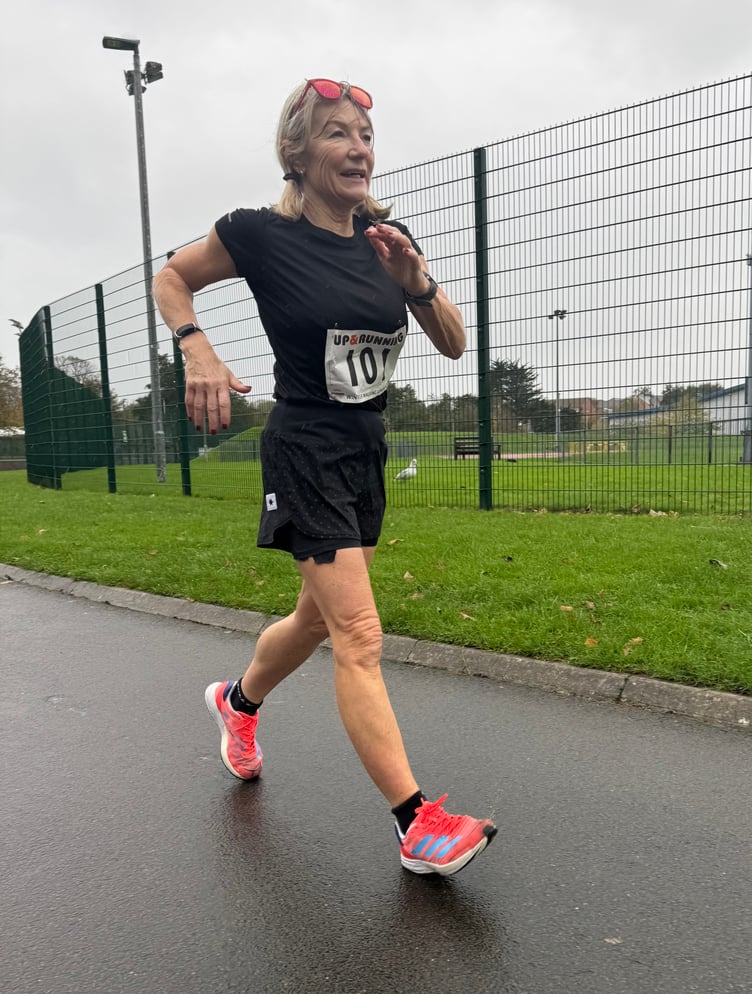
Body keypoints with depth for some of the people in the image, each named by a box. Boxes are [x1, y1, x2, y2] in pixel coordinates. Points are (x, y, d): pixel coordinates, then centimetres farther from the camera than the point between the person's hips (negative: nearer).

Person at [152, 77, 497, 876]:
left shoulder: (386, 237, 5)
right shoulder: (261, 234, -8)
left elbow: (454, 345, 4)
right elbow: (170, 278, 7)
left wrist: (416, 281, -13)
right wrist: (198, 351, -10)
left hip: (366, 451, 7)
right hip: (305, 454, -6)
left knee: (319, 616, 19)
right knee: (360, 636, -12)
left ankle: (238, 702, 47)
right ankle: (418, 825, -2)